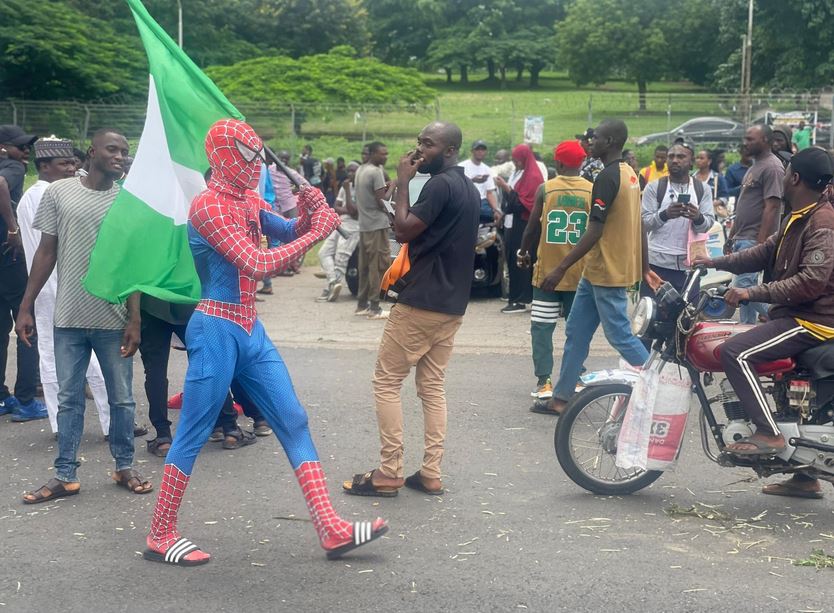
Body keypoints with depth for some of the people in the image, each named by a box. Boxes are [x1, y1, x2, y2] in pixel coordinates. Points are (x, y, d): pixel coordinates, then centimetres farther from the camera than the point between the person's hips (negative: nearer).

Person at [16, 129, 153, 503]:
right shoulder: (58, 193, 1)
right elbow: (46, 253, 6)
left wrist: (135, 319, -5)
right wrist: (26, 307, 3)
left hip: (114, 320, 0)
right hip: (68, 318, 0)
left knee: (121, 398, 9)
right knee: (69, 399, 7)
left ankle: (125, 467, 23)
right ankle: (65, 476, 15)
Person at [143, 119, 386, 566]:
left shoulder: (250, 201, 12)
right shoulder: (209, 206, -15)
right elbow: (258, 264, -23)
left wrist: (307, 214, -10)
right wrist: (315, 233, -18)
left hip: (250, 330, 9)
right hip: (217, 330, -9)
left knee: (294, 422, 6)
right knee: (193, 434, 0)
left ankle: (331, 529, 8)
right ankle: (160, 536, 14)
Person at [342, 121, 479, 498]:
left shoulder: (440, 185, -16)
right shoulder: (470, 189, 14)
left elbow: (403, 231, -19)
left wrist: (402, 182, -11)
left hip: (420, 302, -9)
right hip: (451, 304, 9)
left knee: (386, 382, -1)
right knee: (433, 386, 10)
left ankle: (389, 474, -1)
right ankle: (430, 474, 9)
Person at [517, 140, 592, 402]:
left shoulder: (545, 189, -6)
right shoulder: (593, 191, -3)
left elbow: (533, 227, -2)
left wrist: (523, 252, 15)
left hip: (548, 270, -2)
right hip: (580, 272, 2)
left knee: (542, 327, 4)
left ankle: (544, 381, -1)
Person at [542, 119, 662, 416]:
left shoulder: (607, 177, -18)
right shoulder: (631, 175, 11)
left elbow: (594, 232, -23)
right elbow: (639, 226, 15)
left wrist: (561, 268, -21)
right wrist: (644, 268, 20)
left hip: (606, 272, -10)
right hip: (598, 271, 10)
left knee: (620, 335, -2)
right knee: (576, 333, 12)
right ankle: (561, 398, 18)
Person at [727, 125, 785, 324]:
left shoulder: (772, 167, -13)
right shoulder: (755, 166, 19)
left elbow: (772, 208, -19)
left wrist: (760, 244, -24)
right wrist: (731, 238, 21)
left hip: (754, 241, -10)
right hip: (742, 240, 10)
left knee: (743, 286, -14)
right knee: (745, 288, 10)